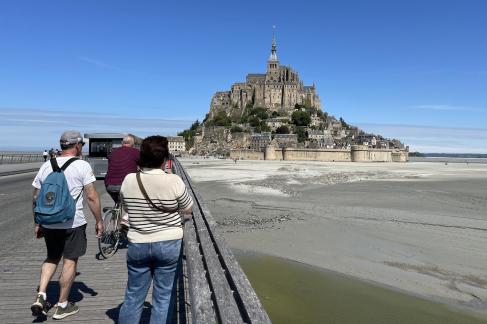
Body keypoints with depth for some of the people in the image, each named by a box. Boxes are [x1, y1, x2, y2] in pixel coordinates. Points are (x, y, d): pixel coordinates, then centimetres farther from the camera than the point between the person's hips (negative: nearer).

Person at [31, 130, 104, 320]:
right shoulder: (82, 166, -10)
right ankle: (62, 306, 20)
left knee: (52, 258, 25)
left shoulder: (46, 166, 6)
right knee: (70, 261, 9)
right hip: (73, 223, -5)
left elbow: (36, 199, 10)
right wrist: (99, 221, -3)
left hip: (48, 223, 5)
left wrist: (37, 223, 19)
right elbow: (92, 197, -13)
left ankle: (41, 297, 12)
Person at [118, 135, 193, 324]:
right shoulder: (174, 181, -17)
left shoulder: (129, 180, -9)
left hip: (137, 245, 3)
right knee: (163, 297, 12)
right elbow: (188, 209, -3)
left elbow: (126, 208, 8)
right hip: (169, 244, -2)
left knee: (133, 296, 18)